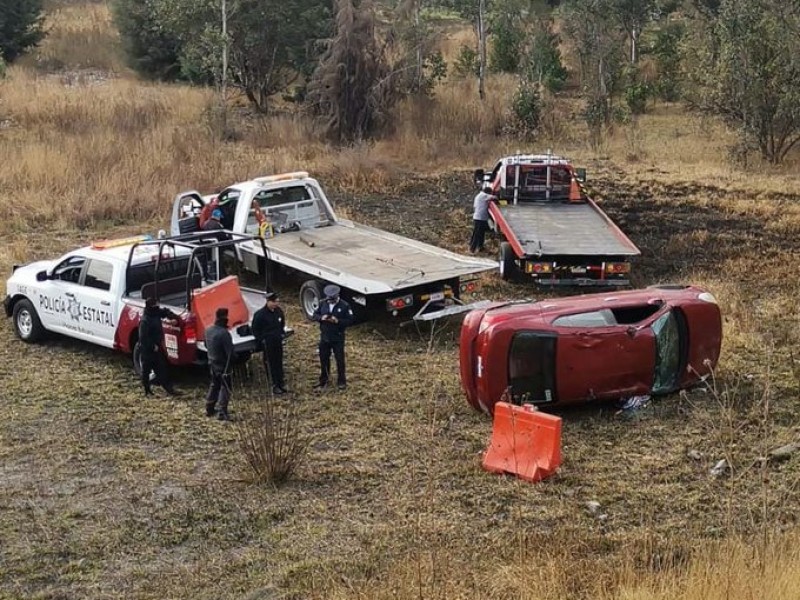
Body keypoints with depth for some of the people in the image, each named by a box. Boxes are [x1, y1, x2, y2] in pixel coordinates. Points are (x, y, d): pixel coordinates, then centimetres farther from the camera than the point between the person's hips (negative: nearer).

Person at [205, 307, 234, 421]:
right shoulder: (224, 333, -25)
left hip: (212, 363, 8)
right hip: (223, 365, -8)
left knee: (214, 385, 22)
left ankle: (209, 409, 28)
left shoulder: (208, 330, 1)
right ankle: (222, 412, -4)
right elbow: (229, 352, -23)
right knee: (225, 387, -1)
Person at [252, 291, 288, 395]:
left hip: (278, 341, 6)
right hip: (267, 343, -6)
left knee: (279, 363, 12)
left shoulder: (278, 311, 1)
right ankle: (275, 386, 7)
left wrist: (281, 334, 11)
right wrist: (262, 340, -9)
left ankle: (281, 383, 22)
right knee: (270, 364, 1)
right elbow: (255, 330, -8)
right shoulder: (260, 314, -17)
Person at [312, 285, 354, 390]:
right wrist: (321, 318, -17)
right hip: (324, 337, 3)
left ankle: (341, 381, 21)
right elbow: (314, 315, 5)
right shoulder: (322, 304, -1)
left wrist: (338, 321, -26)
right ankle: (323, 381, 28)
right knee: (324, 360, 13)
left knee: (340, 360, 6)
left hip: (338, 338, -3)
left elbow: (350, 321, -12)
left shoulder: (344, 306, -12)